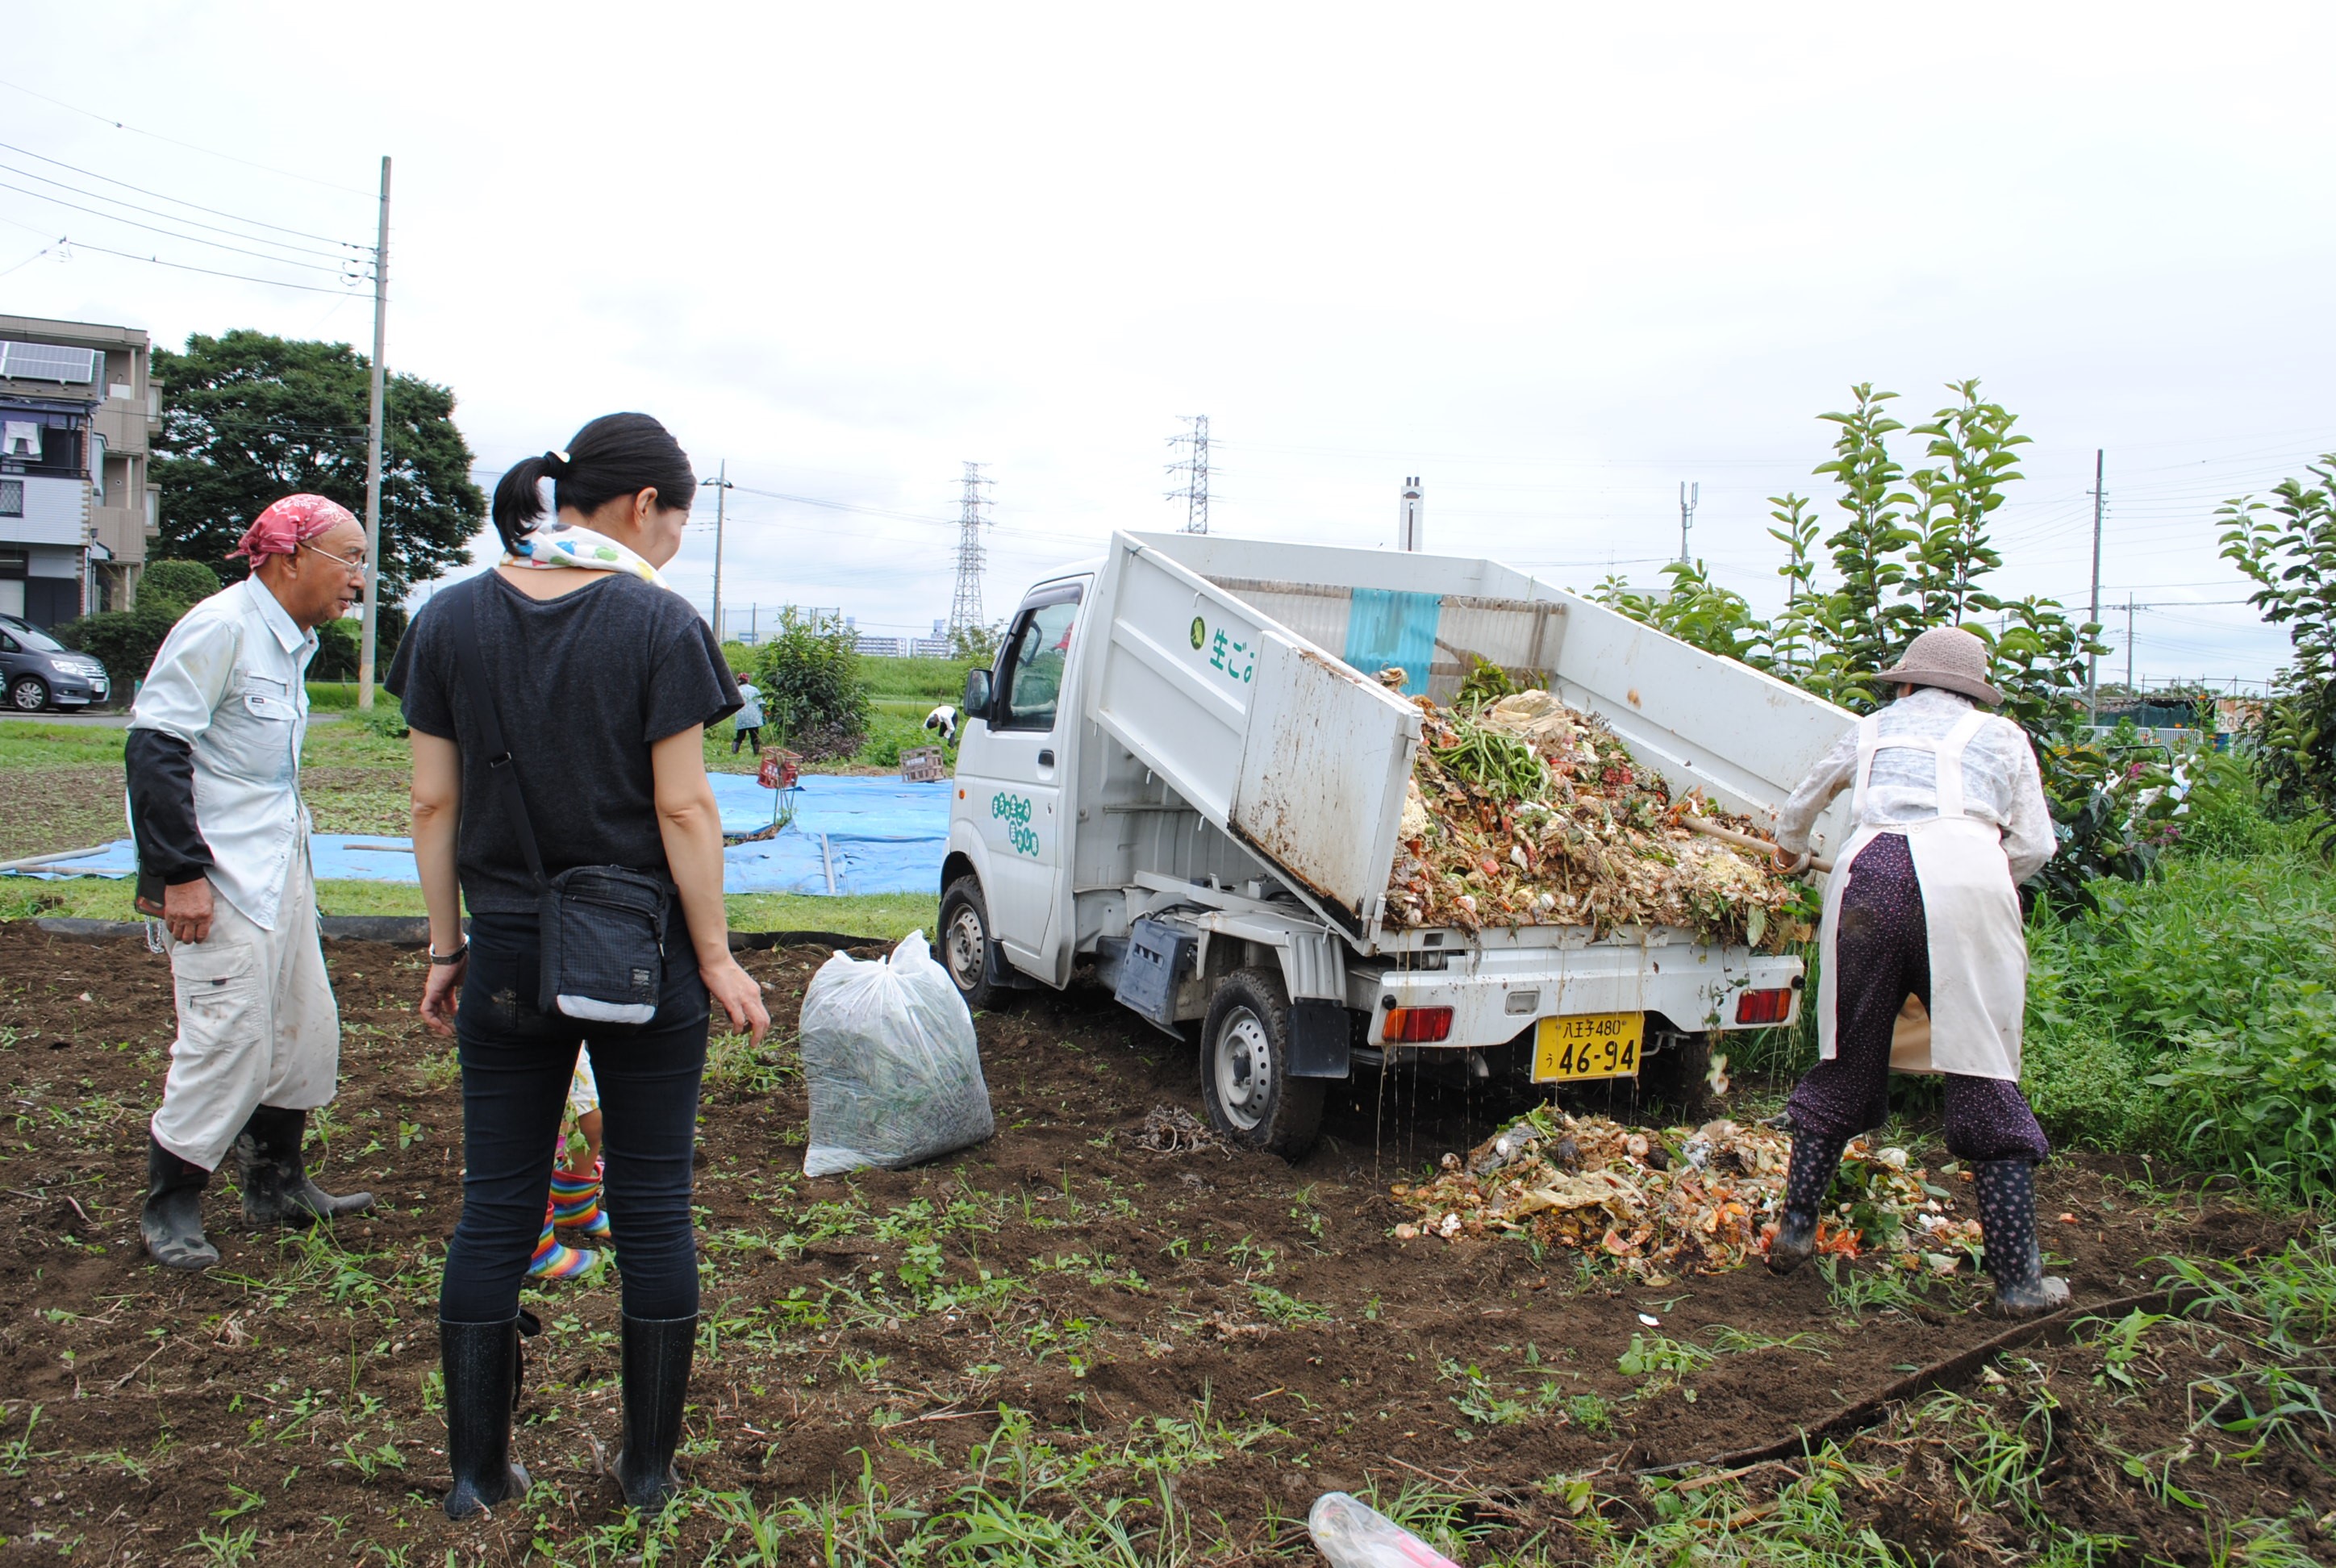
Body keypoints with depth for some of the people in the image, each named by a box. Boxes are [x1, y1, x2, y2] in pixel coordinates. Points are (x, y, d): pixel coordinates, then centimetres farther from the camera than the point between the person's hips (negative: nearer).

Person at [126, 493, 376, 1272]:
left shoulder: (294, 641, 12)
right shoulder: (220, 626, -15)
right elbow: (154, 747, -18)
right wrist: (180, 873, -21)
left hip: (281, 868, 9)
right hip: (220, 878, -9)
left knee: (305, 1028, 13)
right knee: (230, 1039, -6)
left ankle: (276, 1185, 29)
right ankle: (169, 1207, 13)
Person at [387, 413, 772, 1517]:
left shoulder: (451, 619, 2)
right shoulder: (658, 622, -10)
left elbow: (433, 803, 2)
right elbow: (682, 810, -12)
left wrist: (446, 947, 10)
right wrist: (718, 958, -5)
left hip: (509, 960, 3)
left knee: (494, 1213, 13)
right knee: (652, 1208, 10)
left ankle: (477, 1473, 23)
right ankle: (648, 1469, 21)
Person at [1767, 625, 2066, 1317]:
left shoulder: (1873, 728, 29)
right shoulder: (2000, 735, 24)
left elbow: (1798, 809, 42)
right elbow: (2033, 846, 16)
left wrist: (1791, 852, 63)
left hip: (1869, 872, 2)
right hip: (1966, 877, -1)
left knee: (1846, 1063, 14)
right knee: (1984, 1076, 2)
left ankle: (1795, 1228, 18)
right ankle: (2018, 1279, 5)